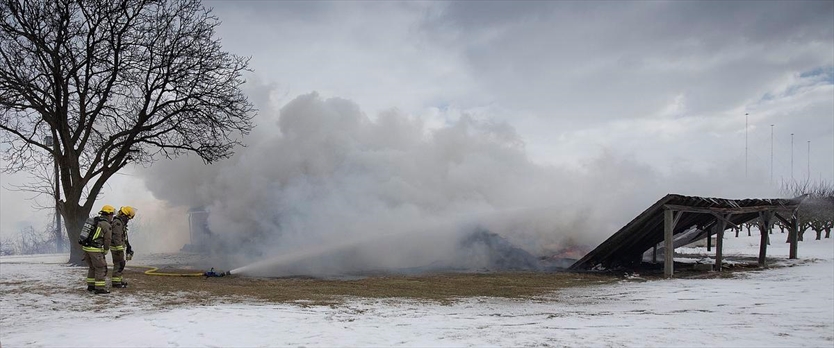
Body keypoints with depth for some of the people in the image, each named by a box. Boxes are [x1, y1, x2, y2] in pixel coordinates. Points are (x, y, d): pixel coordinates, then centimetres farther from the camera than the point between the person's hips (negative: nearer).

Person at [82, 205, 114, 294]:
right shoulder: (106, 225, -9)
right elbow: (107, 240, -8)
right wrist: (105, 252, 6)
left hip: (86, 247, 8)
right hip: (96, 249, -8)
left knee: (92, 267, 20)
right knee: (101, 268, -1)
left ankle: (90, 286, 24)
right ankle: (100, 288, -2)